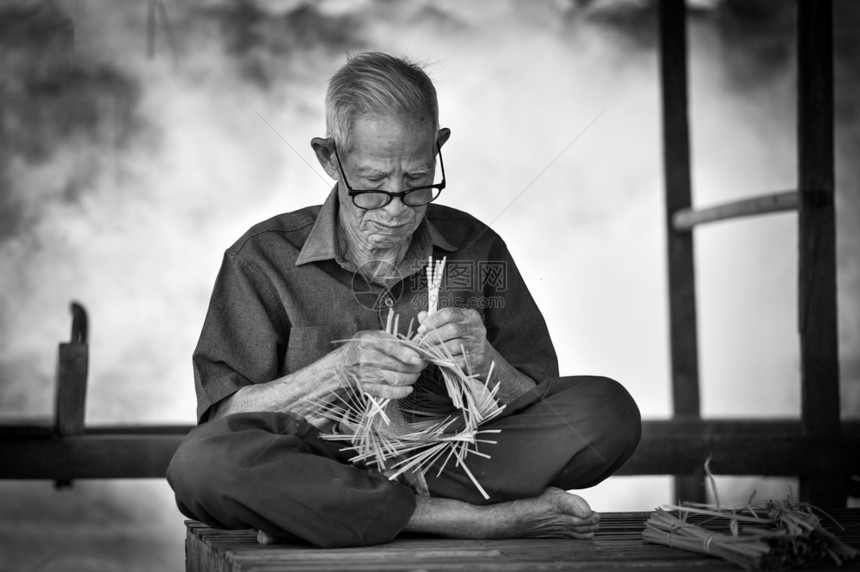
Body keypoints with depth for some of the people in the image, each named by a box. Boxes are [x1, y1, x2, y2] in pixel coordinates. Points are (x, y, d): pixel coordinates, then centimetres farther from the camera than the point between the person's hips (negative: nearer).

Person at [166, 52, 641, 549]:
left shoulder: (476, 250, 8)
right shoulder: (265, 258, 2)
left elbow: (537, 409, 8)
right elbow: (221, 416, -6)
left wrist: (485, 364, -14)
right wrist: (336, 372, -19)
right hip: (320, 476, -1)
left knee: (608, 410, -20)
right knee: (201, 461, -37)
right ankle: (480, 520, -30)